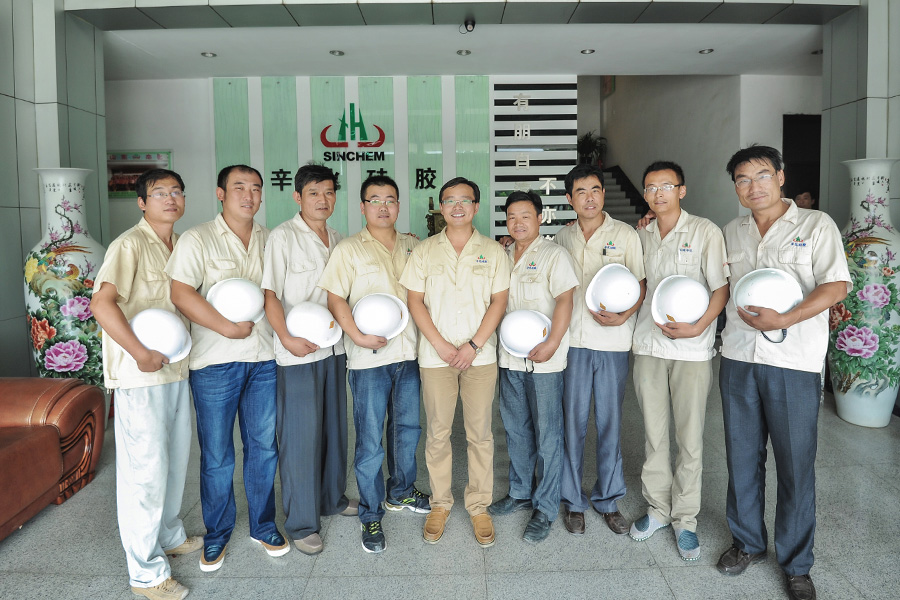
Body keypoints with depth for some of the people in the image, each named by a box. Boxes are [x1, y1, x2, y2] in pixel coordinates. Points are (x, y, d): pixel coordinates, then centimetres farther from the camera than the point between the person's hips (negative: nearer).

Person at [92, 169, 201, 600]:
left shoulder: (182, 245, 12)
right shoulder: (130, 245, -14)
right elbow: (102, 303, -24)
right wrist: (140, 352, -27)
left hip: (177, 367, 8)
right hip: (140, 374, -8)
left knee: (176, 456, 20)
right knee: (145, 467, 0)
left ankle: (169, 535, 41)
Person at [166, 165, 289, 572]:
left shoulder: (270, 241, 11)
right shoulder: (198, 239, -3)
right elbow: (181, 293, -13)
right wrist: (228, 328, -17)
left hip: (265, 359, 4)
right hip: (215, 361, -4)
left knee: (263, 447, 12)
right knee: (217, 455, 7)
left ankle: (263, 526, 29)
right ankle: (217, 534, 26)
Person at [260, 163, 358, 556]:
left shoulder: (337, 240, 11)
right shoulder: (283, 237, -8)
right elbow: (269, 293, -13)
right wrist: (286, 338, -22)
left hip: (334, 347, 7)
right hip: (298, 351, -6)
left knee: (334, 427, 17)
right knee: (301, 435, 0)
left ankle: (332, 498, 35)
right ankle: (301, 523, 14)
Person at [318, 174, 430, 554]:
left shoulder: (412, 246, 11)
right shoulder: (349, 249, -3)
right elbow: (335, 299, -7)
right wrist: (358, 336, -19)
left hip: (409, 352, 5)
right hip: (369, 358, -5)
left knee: (407, 428, 18)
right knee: (370, 441, 2)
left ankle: (401, 493, 39)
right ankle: (371, 516, 19)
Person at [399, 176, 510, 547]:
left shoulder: (492, 251, 6)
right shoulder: (424, 251, 6)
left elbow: (499, 302, 1)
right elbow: (415, 301, 2)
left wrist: (473, 345, -10)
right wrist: (440, 344, -9)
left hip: (480, 354, 0)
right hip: (435, 354, 0)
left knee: (480, 433, 6)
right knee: (437, 433, 7)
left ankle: (479, 506, 21)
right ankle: (440, 504, 24)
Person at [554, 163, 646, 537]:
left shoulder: (625, 235, 2)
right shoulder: (562, 239, 10)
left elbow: (641, 284, 0)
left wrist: (623, 316, -16)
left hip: (612, 342, -1)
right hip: (572, 341, 2)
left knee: (610, 423, 7)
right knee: (572, 421, 5)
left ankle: (608, 500, 23)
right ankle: (572, 501, 20)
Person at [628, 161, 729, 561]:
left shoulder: (705, 231, -3)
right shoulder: (640, 236, 11)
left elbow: (722, 287, -8)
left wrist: (699, 327, -20)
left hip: (692, 350, -4)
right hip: (648, 346, 4)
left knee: (690, 438, 4)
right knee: (653, 433, 11)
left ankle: (685, 518, 19)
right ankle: (657, 508, 26)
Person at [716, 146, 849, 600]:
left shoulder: (816, 225, -2)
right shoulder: (731, 233, 12)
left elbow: (836, 286, -11)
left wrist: (784, 320, -22)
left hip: (793, 362, -4)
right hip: (738, 358, 4)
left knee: (796, 464, 5)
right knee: (742, 457, 12)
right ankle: (748, 542, 31)